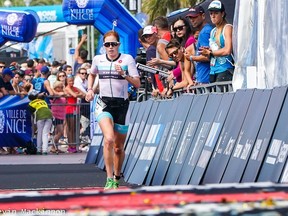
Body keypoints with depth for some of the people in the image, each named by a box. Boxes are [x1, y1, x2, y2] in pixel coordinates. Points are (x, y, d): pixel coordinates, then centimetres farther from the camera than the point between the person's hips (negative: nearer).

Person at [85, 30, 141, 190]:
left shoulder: (127, 59, -2)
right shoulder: (98, 59, 6)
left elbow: (137, 84, -6)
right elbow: (92, 74, 28)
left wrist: (124, 74, -21)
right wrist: (90, 89, 13)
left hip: (121, 105, 0)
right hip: (103, 104, 0)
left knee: (119, 147, 9)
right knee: (109, 139, -25)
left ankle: (116, 179, 32)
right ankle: (109, 179, -22)